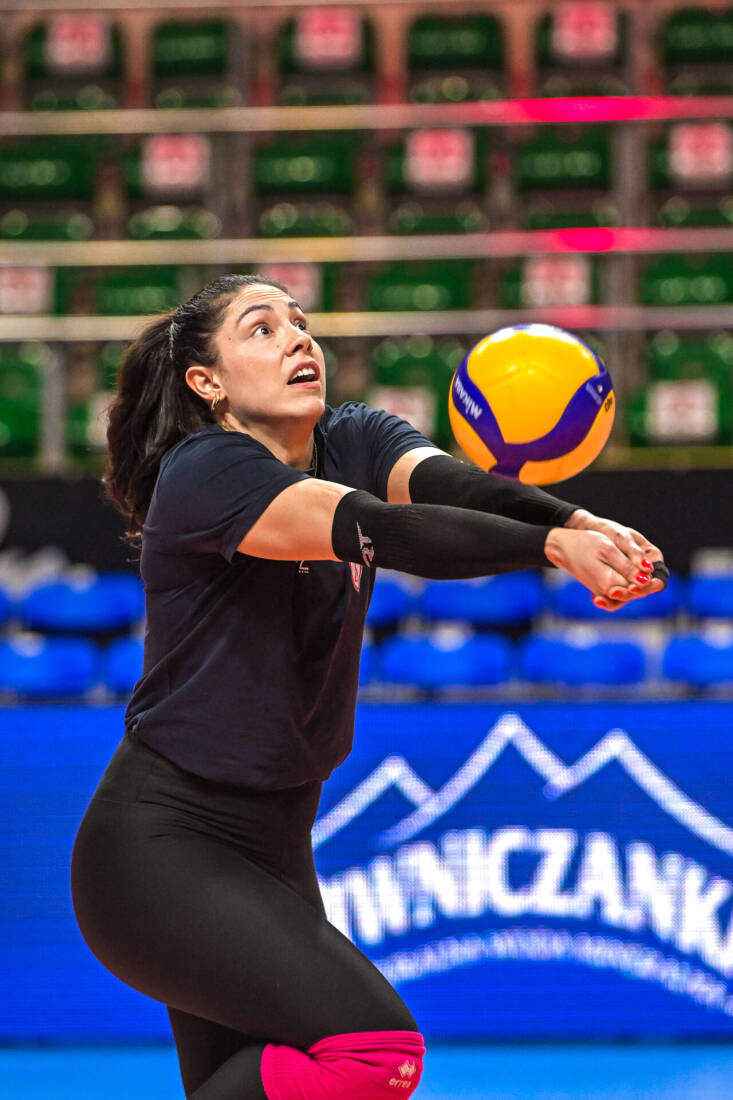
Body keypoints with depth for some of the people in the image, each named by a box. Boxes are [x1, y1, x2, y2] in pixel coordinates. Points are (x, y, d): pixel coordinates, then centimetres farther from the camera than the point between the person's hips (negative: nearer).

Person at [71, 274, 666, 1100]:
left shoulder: (355, 441, 4)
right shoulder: (203, 474, -17)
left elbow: (449, 484, -18)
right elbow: (384, 531, -32)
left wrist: (583, 522, -39)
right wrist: (554, 545, -43)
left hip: (275, 848, 8)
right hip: (160, 846, -8)